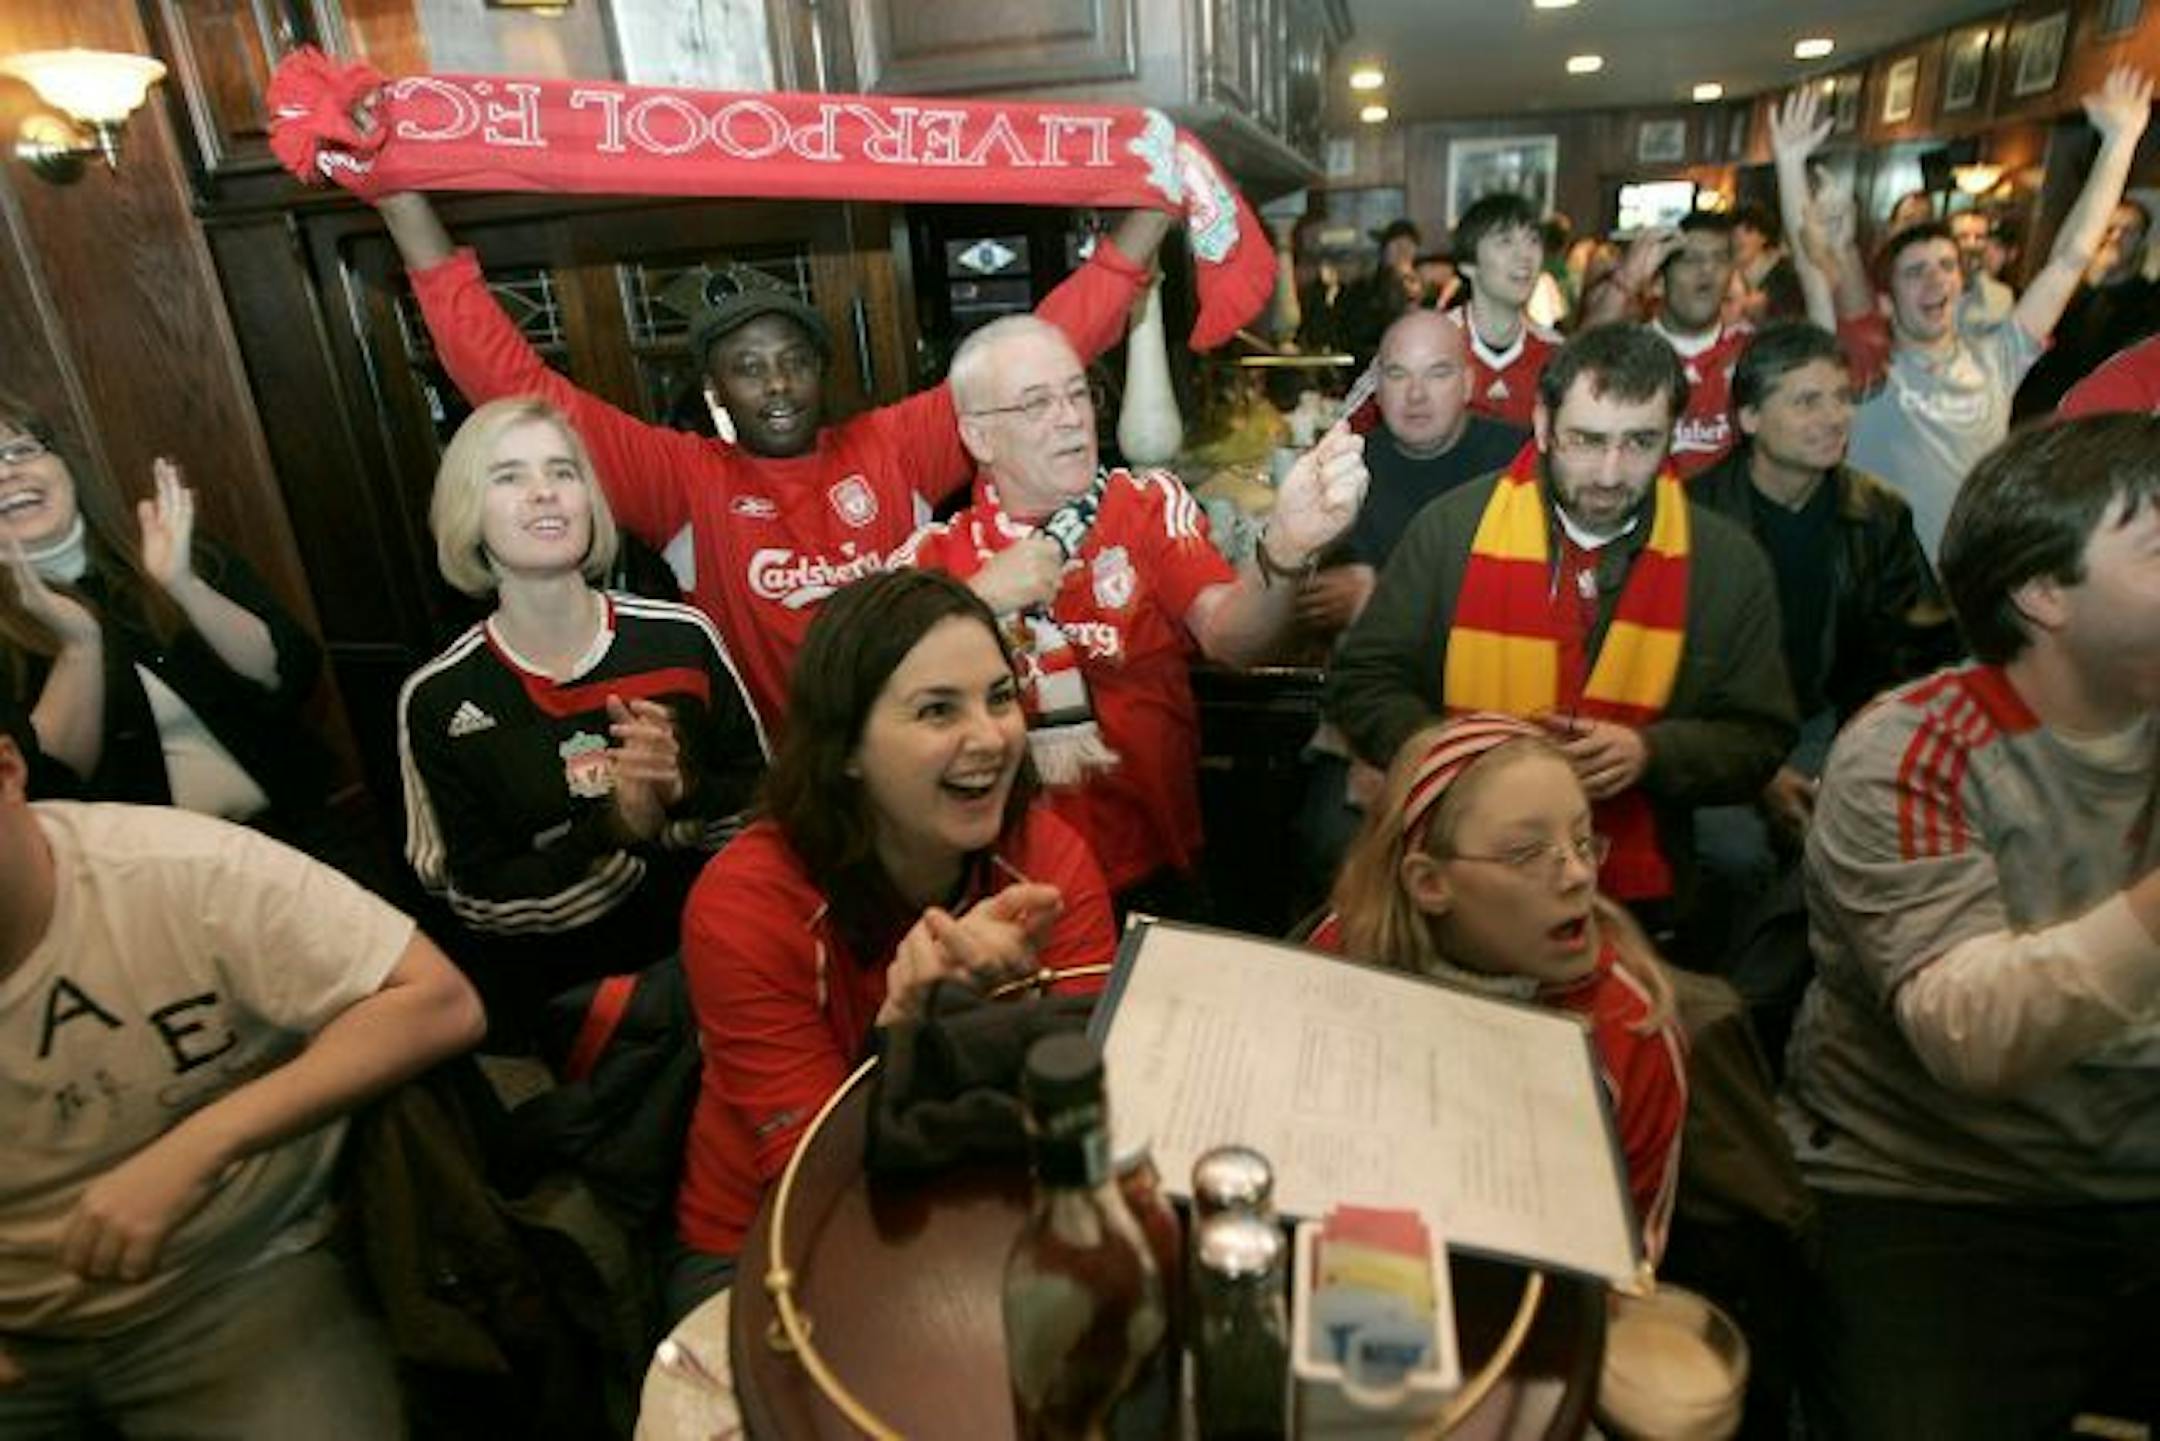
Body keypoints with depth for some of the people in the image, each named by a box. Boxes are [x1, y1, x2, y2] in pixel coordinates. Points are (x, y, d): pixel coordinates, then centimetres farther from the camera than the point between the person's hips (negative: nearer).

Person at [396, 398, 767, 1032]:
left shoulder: (682, 636, -2)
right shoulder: (437, 699, -3)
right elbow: (479, 898, -5)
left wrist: (685, 793, -16)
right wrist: (614, 828, -20)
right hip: (554, 998, 0)